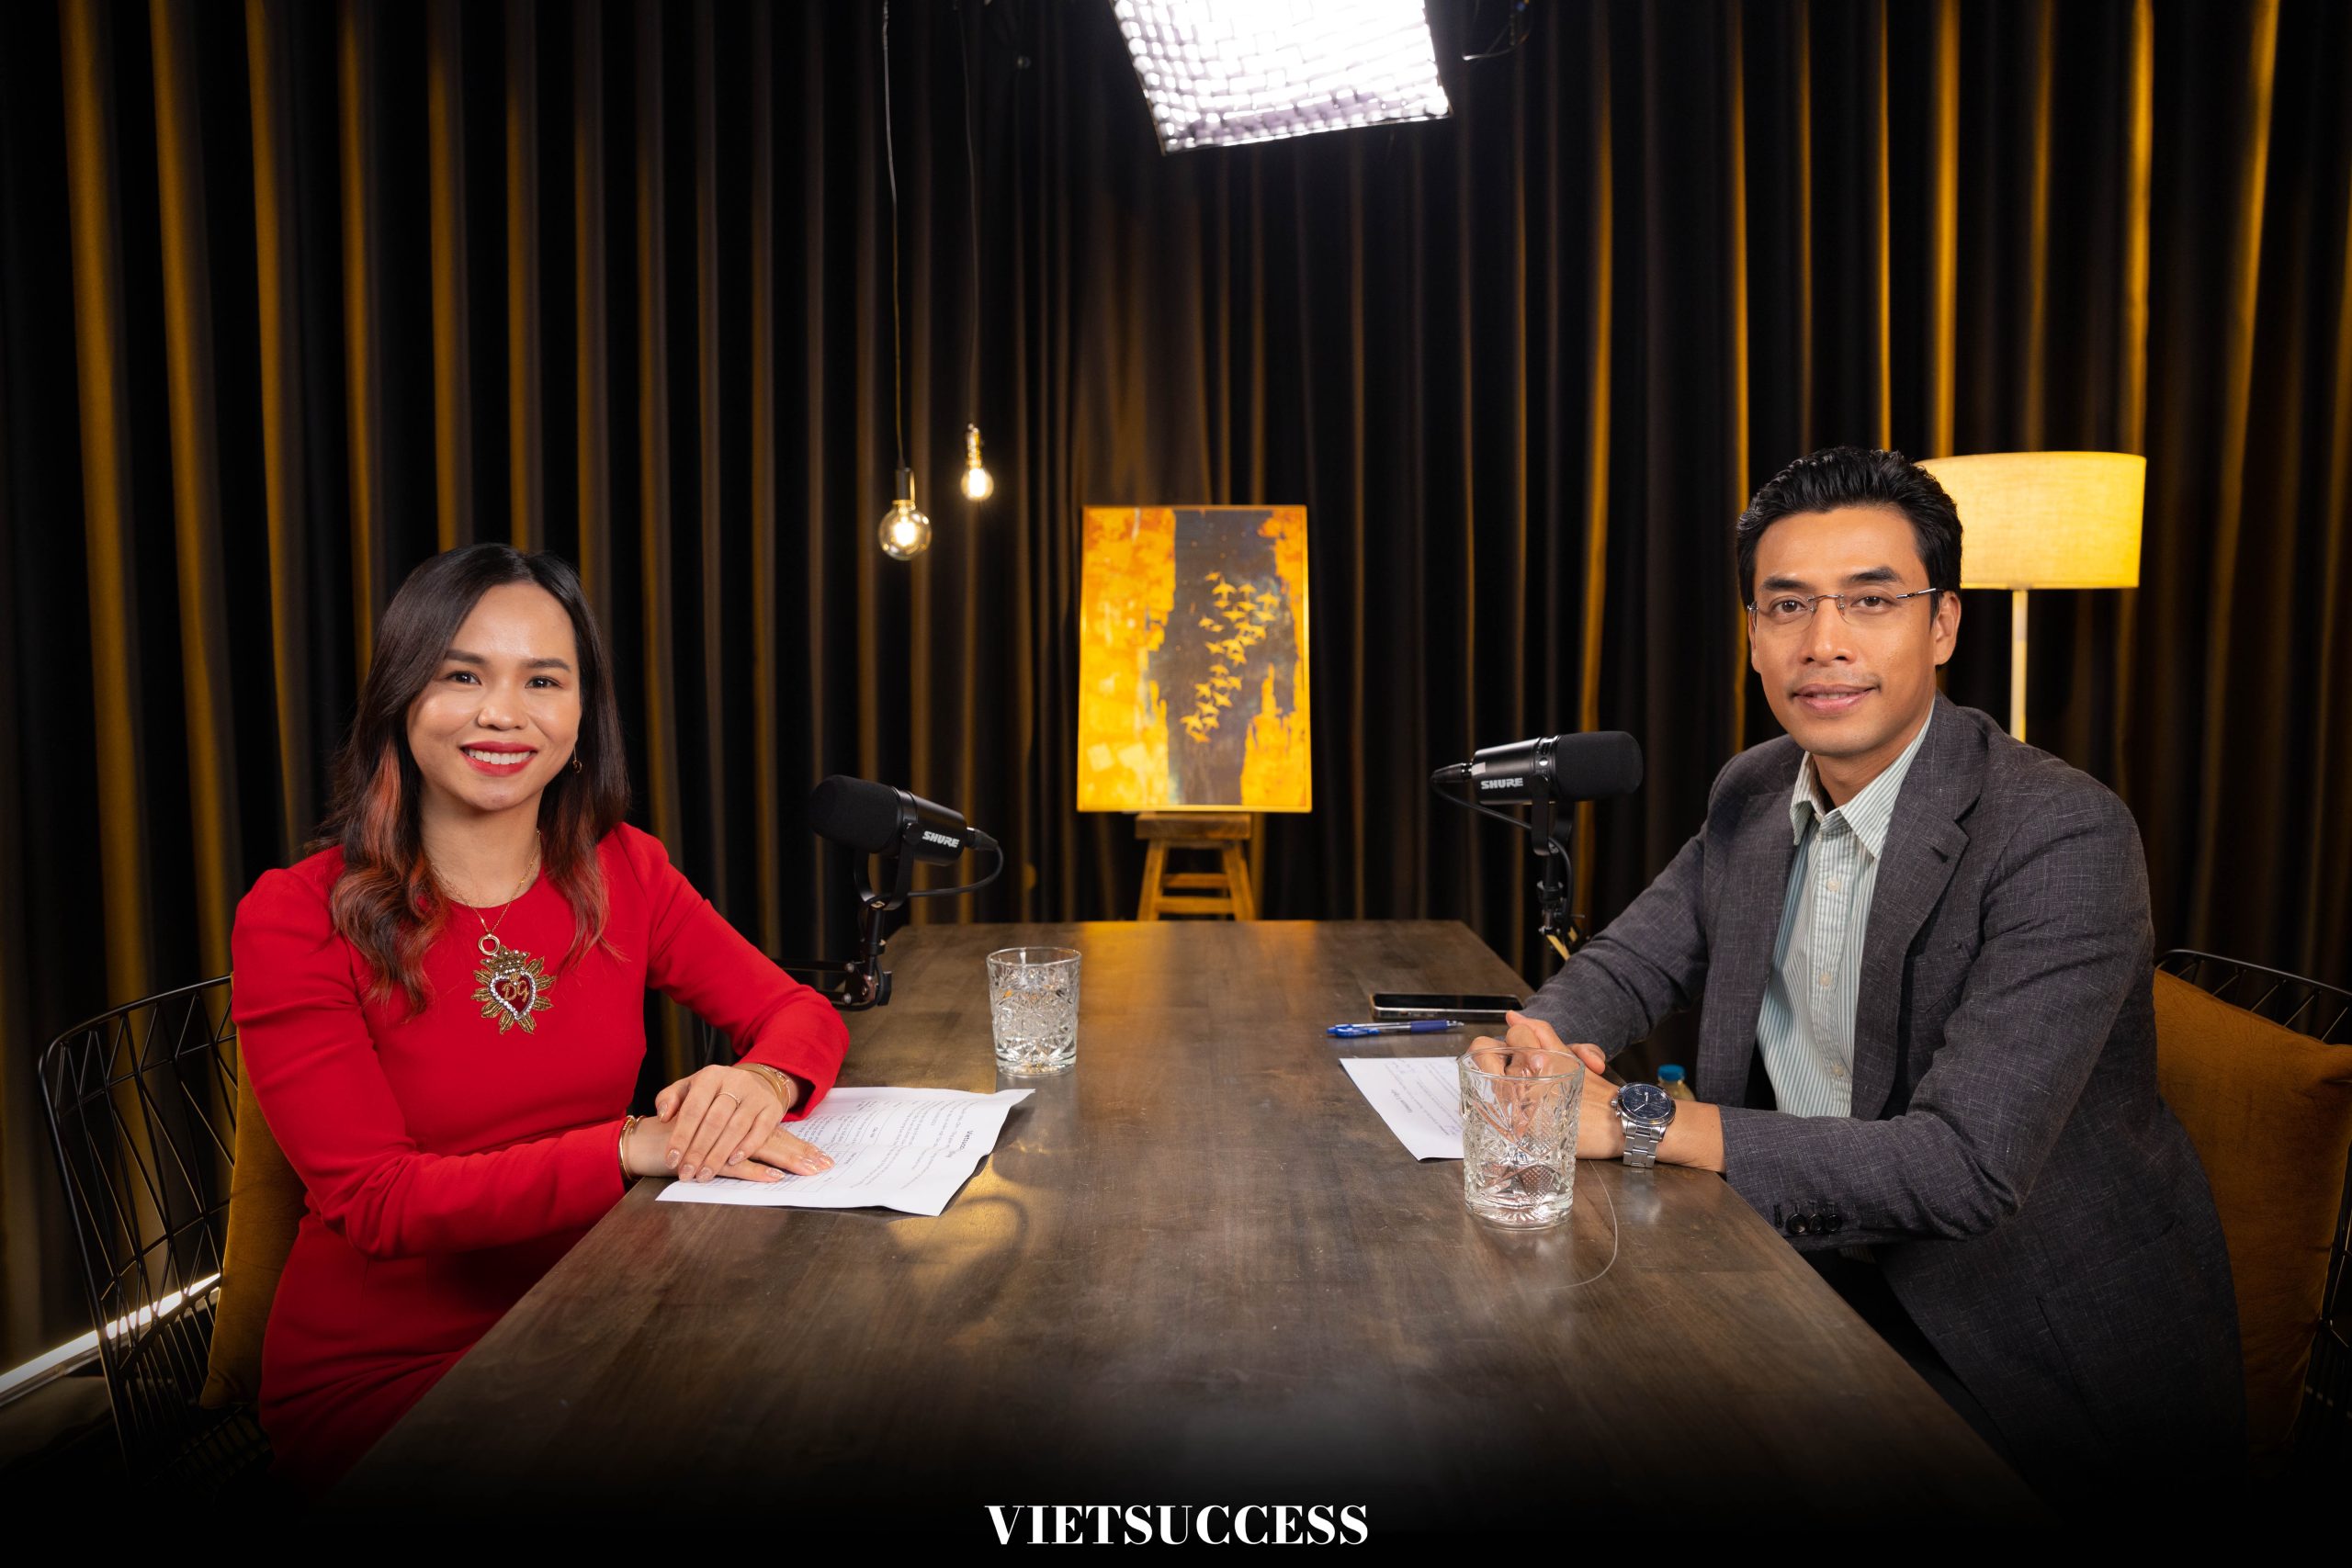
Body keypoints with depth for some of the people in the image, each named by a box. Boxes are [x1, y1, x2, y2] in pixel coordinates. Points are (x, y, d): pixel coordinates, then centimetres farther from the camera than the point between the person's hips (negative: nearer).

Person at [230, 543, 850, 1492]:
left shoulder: (620, 871, 1)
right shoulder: (293, 919, -11)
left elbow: (801, 1012, 1)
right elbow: (375, 1200, -17)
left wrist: (760, 1081, -24)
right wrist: (634, 1148, -31)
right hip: (378, 1376, -4)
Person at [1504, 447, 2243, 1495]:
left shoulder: (2064, 839, -23)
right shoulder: (1751, 795, 0)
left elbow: (1965, 1168, -29)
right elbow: (1629, 963, 7)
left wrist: (1638, 1121, -30)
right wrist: (1537, 1042, -17)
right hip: (1818, 1261, 6)